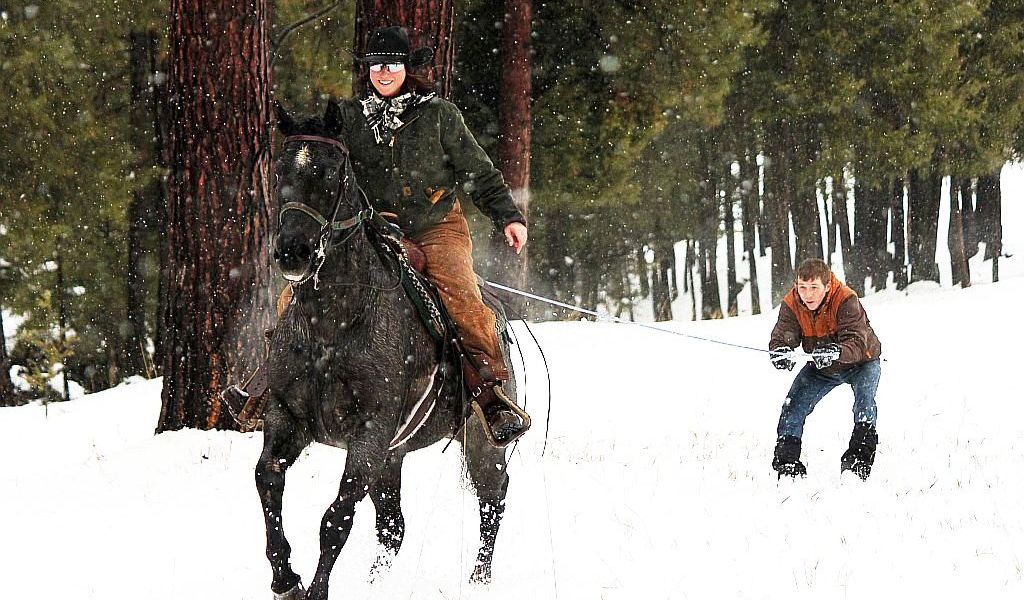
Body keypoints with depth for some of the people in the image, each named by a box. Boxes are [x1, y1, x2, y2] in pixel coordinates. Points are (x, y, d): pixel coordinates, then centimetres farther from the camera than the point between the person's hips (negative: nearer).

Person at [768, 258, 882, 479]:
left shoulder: (846, 300, -36)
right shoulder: (791, 305, -22)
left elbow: (856, 343, -44)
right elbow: (781, 338, -29)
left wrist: (836, 353, -66)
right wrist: (780, 353, -54)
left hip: (861, 361, -4)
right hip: (821, 369, 4)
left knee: (864, 395, -31)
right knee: (793, 405, -8)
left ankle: (860, 454, -27)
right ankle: (786, 460, 4)